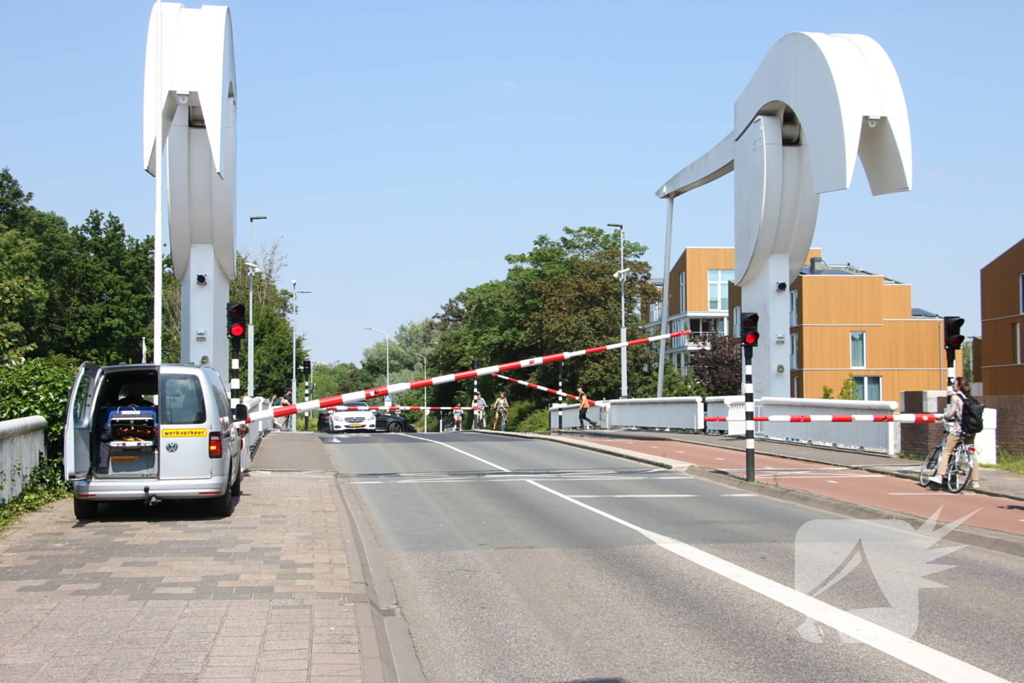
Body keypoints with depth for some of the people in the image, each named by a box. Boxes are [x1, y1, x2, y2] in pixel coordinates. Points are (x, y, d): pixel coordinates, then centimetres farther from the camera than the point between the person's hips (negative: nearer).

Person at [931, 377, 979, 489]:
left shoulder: (955, 397, -7)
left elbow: (950, 413, -12)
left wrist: (943, 416, 7)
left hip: (957, 429, -7)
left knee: (946, 451, -4)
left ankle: (940, 476, -16)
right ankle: (975, 481, 10)